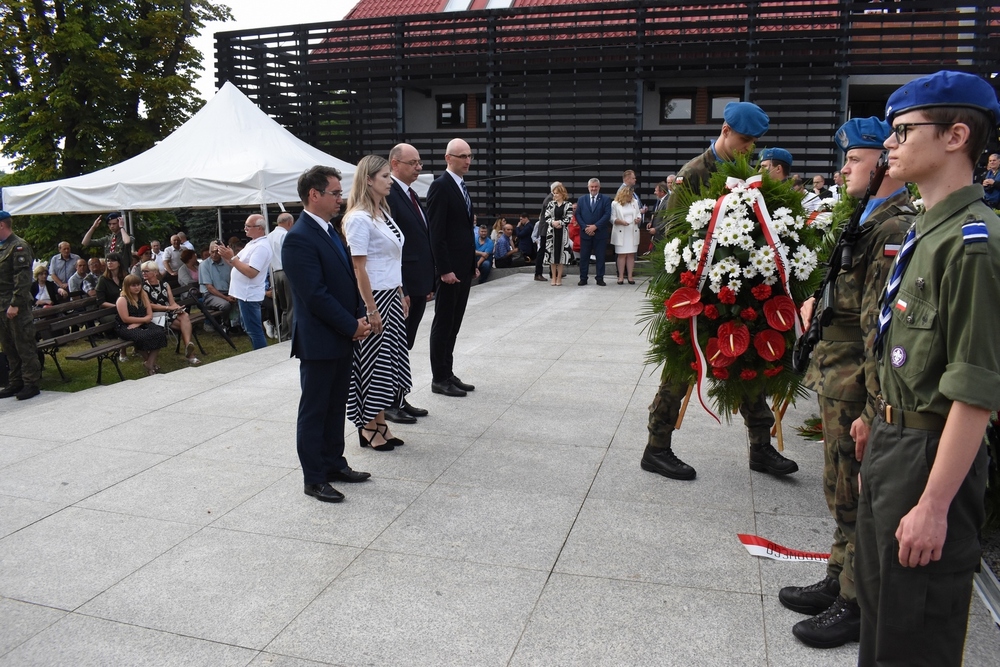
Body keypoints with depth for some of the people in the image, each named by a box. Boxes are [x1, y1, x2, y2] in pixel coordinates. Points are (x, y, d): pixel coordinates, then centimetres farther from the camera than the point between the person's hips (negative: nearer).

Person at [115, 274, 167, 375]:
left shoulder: (143, 295, 9)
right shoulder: (122, 299, -8)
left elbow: (150, 315, 3)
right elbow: (126, 319, -16)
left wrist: (138, 323, -15)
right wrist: (144, 319, -11)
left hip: (142, 324, 5)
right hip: (125, 328, -5)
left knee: (159, 333, -25)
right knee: (142, 336, -36)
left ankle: (150, 364, -16)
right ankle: (147, 361, -6)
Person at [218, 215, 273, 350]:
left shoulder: (261, 247, -18)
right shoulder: (252, 243, 15)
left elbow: (251, 272, -26)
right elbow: (237, 263, 17)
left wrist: (231, 258, -23)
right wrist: (225, 256, 0)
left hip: (249, 295, -11)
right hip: (245, 294, 11)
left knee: (254, 331, -6)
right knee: (250, 329, 17)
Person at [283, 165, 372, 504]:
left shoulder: (332, 231, 11)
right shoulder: (299, 238, -18)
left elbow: (349, 278, 15)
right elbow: (315, 295, -22)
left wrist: (360, 317, 1)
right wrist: (352, 326, -16)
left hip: (343, 337, 9)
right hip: (318, 341, -9)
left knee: (336, 406, 18)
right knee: (314, 411, 4)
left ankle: (334, 464, 31)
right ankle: (314, 479, 15)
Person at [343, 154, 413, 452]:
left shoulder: (383, 212, 11)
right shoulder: (359, 218, -16)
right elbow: (359, 269, -18)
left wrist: (401, 296, 15)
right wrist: (371, 310, -19)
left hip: (391, 297, 9)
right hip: (373, 299, -9)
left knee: (388, 360, 12)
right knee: (373, 360, 1)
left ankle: (379, 423, 23)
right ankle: (368, 427, 16)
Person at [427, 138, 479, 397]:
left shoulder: (462, 187, 15)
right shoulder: (440, 186, -12)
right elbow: (436, 232, -17)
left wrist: (473, 264, 16)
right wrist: (444, 269, -21)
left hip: (464, 267, 9)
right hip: (450, 268, -9)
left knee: (454, 323, 13)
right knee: (443, 323, 0)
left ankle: (448, 374, 22)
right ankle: (439, 379, 9)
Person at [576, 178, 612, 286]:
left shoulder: (606, 199, 3)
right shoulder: (582, 199, 10)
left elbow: (607, 215, -7)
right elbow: (577, 215, 4)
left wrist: (595, 226, -15)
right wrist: (585, 227, -10)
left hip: (600, 233, -2)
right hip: (585, 232, 2)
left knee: (600, 256, 3)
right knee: (584, 256, 3)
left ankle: (600, 278, 10)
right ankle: (583, 278, 10)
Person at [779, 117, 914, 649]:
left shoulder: (895, 229, -19)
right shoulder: (868, 220, 13)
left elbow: (883, 329, -24)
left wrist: (873, 409, -24)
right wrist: (816, 303, 7)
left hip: (855, 387, -10)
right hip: (838, 382, 10)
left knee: (855, 499, 4)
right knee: (843, 493, 20)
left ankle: (859, 606, 21)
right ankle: (840, 582, 36)